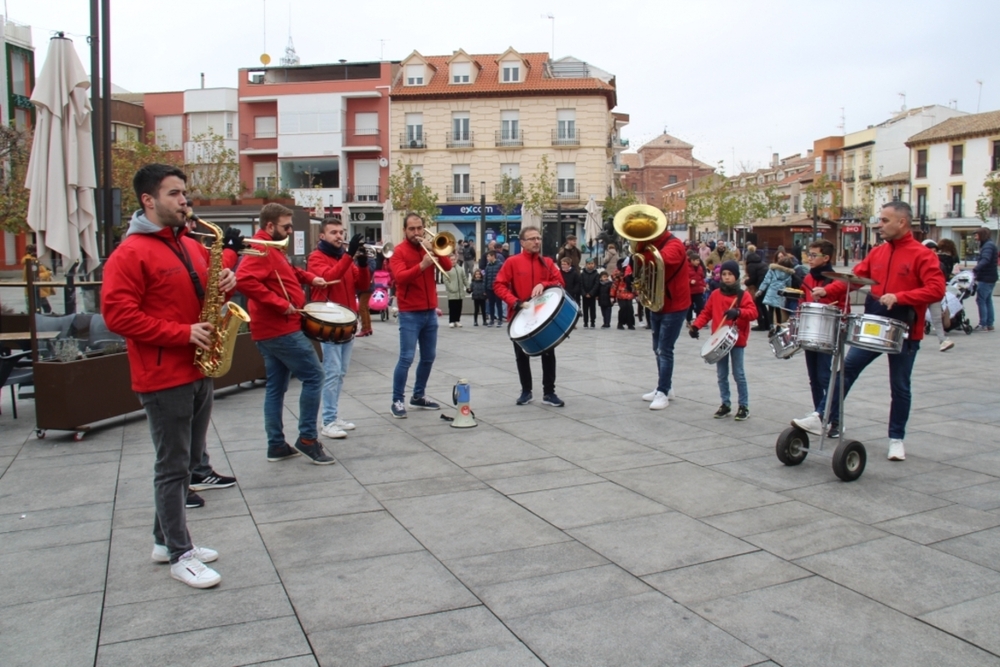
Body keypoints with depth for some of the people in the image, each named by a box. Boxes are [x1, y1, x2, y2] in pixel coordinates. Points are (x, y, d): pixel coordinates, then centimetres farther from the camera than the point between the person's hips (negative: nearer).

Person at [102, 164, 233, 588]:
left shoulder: (193, 247, 13)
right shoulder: (130, 253, -12)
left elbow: (203, 293, 24)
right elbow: (118, 315, -19)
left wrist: (224, 284, -1)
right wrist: (182, 333, -21)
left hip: (198, 371, 8)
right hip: (163, 378, -8)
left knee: (188, 460, 15)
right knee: (172, 466, 0)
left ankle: (165, 540, 30)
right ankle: (180, 556, 10)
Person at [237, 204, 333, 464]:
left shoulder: (273, 249, 16)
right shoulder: (261, 250, -15)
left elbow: (287, 271, 32)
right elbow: (244, 279, -30)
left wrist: (309, 277, 12)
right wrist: (280, 303, -28)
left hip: (272, 331, 11)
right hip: (282, 330, -11)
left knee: (276, 386, 12)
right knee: (313, 375, -5)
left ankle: (276, 445, 17)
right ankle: (307, 438, 0)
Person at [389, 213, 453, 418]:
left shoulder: (428, 248, 11)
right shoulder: (399, 251, -5)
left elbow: (447, 267, -1)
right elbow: (400, 277, -22)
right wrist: (421, 266, -34)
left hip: (430, 312, 6)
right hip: (410, 314, -6)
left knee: (429, 357, 11)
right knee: (406, 358, -9)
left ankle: (418, 396, 23)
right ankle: (397, 401, -1)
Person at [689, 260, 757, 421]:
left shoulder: (743, 295, -3)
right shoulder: (715, 294, 7)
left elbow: (753, 313, -14)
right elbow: (706, 312, 10)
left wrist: (738, 312, -32)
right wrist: (696, 325, -5)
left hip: (737, 340, -4)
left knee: (738, 374, -1)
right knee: (721, 375, 9)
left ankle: (744, 406, 9)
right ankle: (725, 404, 20)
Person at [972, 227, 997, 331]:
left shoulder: (988, 245, -14)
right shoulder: (990, 244, 19)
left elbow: (985, 260, -30)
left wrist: (975, 269, -41)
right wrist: (977, 269, 7)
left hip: (985, 278, -10)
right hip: (990, 278, 10)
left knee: (981, 300, -9)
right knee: (988, 300, 13)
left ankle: (983, 324, -9)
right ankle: (989, 324, 16)